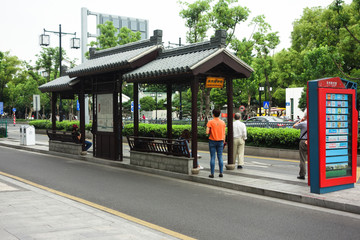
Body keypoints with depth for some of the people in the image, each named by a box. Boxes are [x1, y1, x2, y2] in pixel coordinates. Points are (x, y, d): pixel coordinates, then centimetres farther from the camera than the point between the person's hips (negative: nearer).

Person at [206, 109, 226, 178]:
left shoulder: (210, 122, -9)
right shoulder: (223, 122, 2)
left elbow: (207, 132, -14)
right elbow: (224, 133, 5)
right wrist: (223, 142, 12)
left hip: (212, 141, -3)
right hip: (220, 141, 3)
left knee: (212, 157, 1)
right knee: (220, 157, 8)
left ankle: (212, 174, 3)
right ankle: (221, 173, 9)